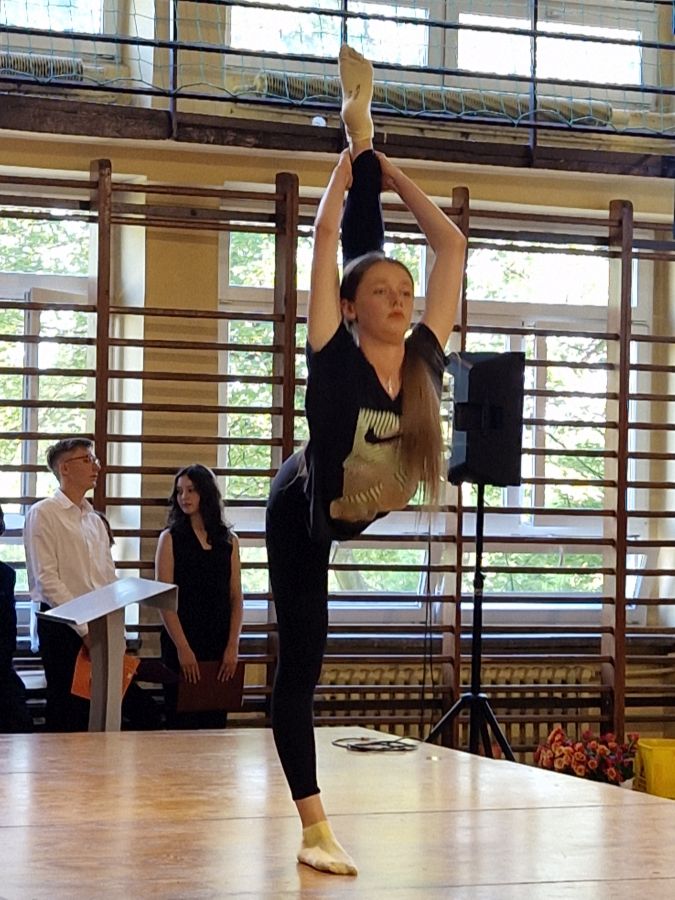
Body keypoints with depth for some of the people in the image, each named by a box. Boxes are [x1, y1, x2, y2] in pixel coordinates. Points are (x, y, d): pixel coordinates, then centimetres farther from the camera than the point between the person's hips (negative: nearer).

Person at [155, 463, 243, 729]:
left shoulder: (228, 540, 9)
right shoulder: (170, 538, 1)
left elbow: (236, 598, 6)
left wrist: (233, 646, -4)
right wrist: (182, 647, -13)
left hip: (220, 644, 3)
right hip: (181, 641, -2)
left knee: (215, 721, 5)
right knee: (182, 724, -1)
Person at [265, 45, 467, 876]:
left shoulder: (423, 359, -22)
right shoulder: (334, 359, -32)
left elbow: (450, 245, -15)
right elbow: (327, 237, -32)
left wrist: (389, 173, -9)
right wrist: (349, 160, -17)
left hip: (357, 513, 5)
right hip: (303, 512, -5)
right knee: (300, 660, -3)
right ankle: (314, 827, 4)